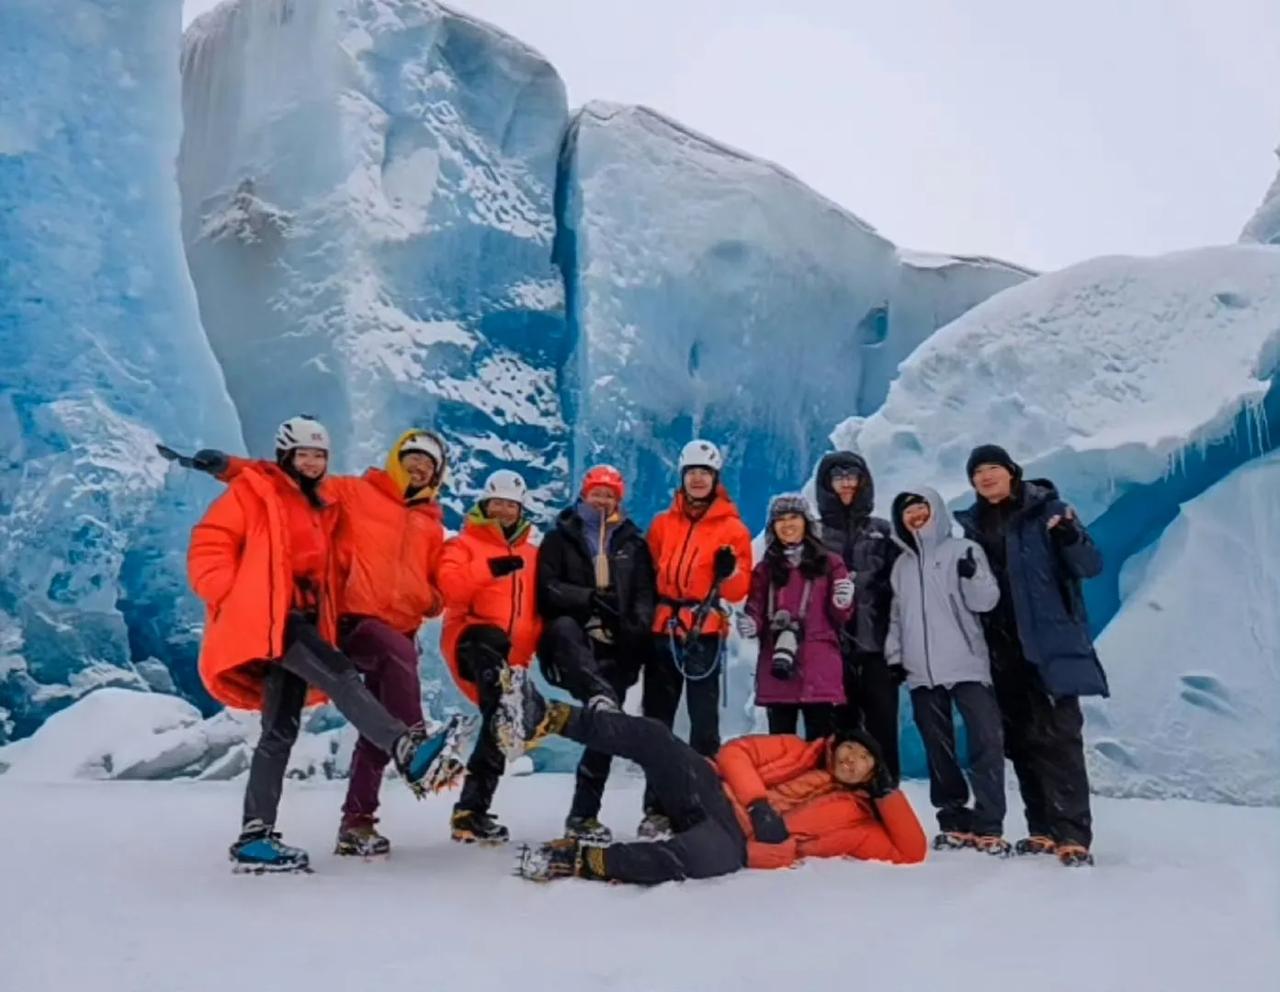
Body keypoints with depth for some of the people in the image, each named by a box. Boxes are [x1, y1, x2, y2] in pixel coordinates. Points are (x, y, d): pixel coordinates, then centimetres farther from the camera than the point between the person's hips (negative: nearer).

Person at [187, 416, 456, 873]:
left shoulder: (322, 508, 23)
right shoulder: (254, 491, 2)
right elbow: (208, 547, -5)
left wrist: (329, 619, 9)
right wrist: (237, 599, -14)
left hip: (301, 621, 8)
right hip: (267, 619, -8)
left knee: (281, 730, 5)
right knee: (341, 677, -27)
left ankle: (255, 837, 9)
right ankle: (408, 753, -40)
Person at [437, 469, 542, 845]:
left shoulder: (531, 555, 22)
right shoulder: (464, 544, 6)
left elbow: (537, 607, 22)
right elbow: (447, 587, -12)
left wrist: (526, 648, 6)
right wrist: (489, 569, -22)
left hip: (511, 656, 6)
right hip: (474, 639, -6)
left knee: (499, 725, 7)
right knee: (493, 644, -40)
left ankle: (471, 810, 18)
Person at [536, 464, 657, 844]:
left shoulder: (633, 543, 16)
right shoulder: (560, 537, 11)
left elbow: (645, 592, 11)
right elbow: (547, 588, -1)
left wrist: (638, 626, -9)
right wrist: (590, 598, -16)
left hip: (616, 646, 2)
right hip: (572, 637, -2)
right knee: (564, 627, -37)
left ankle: (584, 815, 7)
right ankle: (602, 700, -59)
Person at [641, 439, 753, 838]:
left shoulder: (732, 528, 3)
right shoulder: (663, 524, 12)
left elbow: (739, 590, 1)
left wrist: (729, 572, -20)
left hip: (705, 634, -3)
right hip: (662, 631, 3)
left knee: (704, 723, 0)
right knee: (656, 722, 8)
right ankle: (657, 807, 17)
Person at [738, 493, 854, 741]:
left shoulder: (829, 564, 9)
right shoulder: (765, 569, 15)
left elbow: (840, 618, 6)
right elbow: (756, 613, 13)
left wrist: (842, 603, -15)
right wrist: (750, 624, -9)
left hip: (819, 671, -2)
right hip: (776, 669, 2)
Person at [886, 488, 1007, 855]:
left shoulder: (964, 550, 3)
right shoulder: (902, 565, 17)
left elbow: (985, 601, -6)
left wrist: (972, 577, -24)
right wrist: (894, 656, 14)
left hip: (967, 666, -4)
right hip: (920, 672, 4)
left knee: (987, 741, -10)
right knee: (939, 750, 7)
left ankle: (988, 825, -4)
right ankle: (955, 821, 15)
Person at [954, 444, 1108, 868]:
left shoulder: (1046, 508, -2)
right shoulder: (973, 523, 11)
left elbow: (1090, 566, -7)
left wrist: (1069, 535, -25)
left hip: (1049, 642, -5)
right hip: (1001, 649, 5)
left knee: (1058, 737, -6)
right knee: (1021, 739, 8)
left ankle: (1073, 835, -3)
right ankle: (1043, 830, 17)